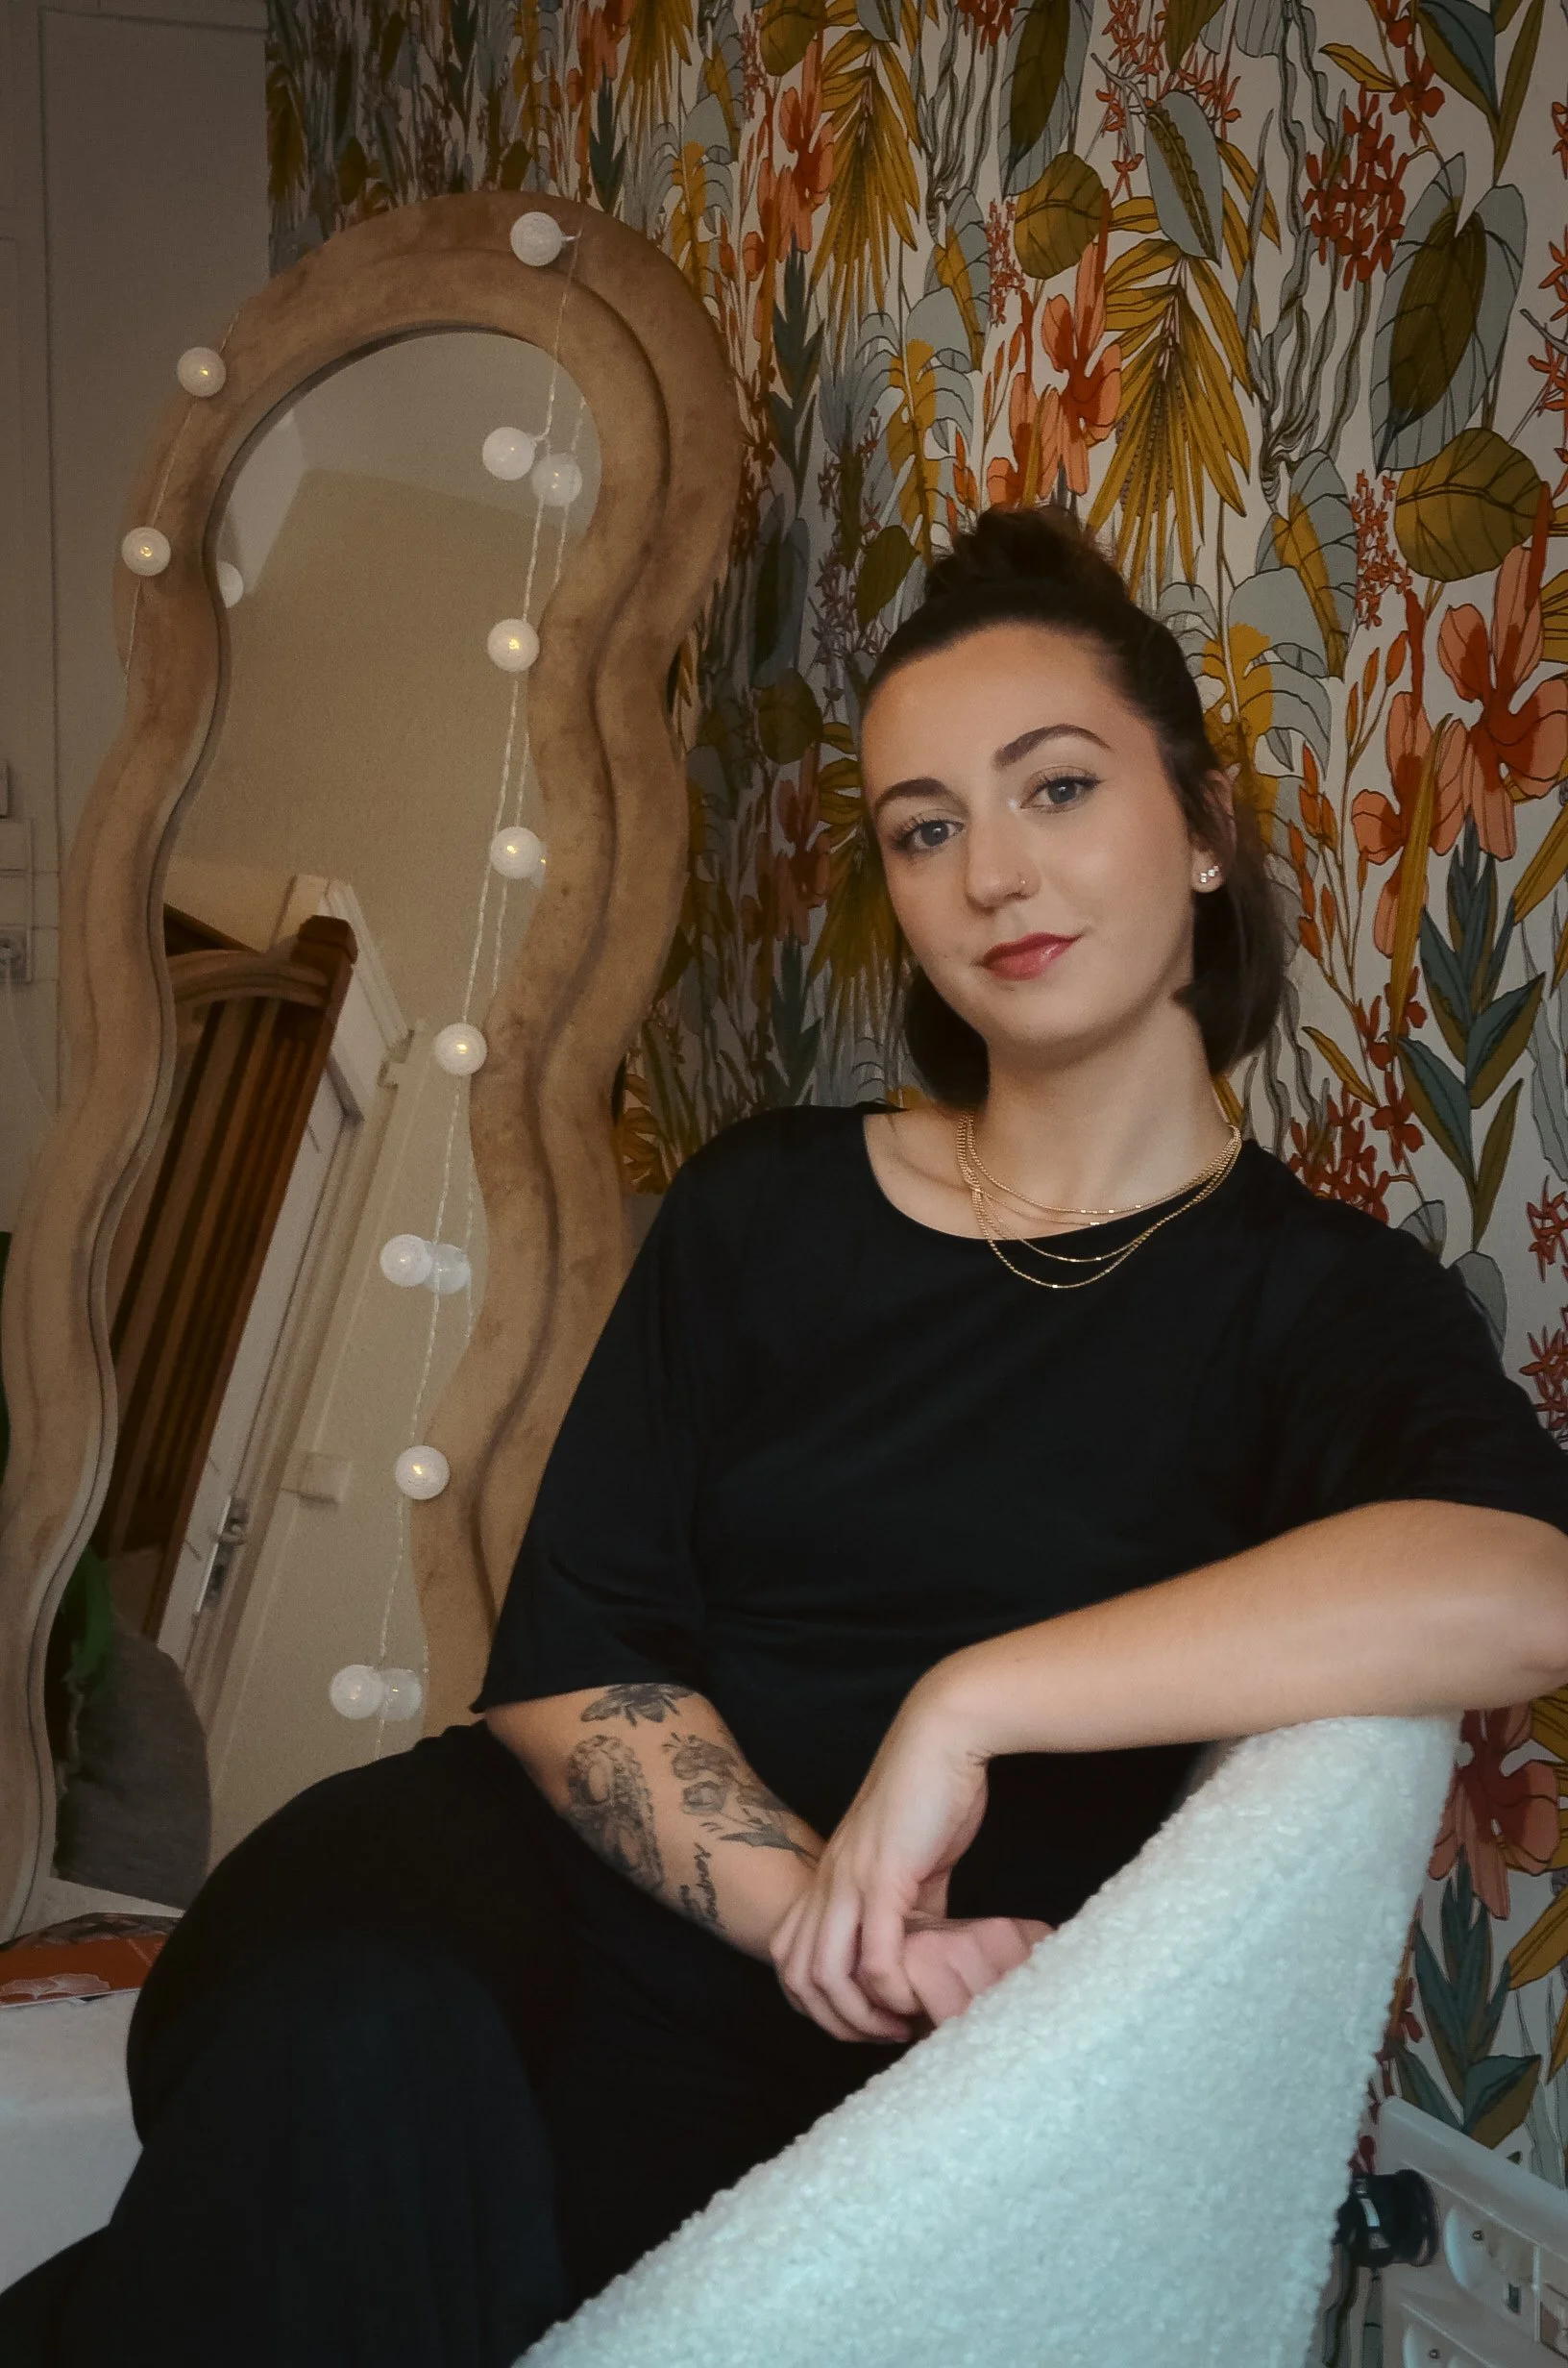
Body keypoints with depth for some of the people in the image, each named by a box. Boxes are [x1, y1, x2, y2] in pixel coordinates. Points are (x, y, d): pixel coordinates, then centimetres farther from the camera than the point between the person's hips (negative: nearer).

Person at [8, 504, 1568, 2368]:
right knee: (362, 2058, -34)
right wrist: (803, 1898, -17)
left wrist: (966, 1701, -23)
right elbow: (564, 1663, 2)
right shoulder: (763, 1208, 12)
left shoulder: (1321, 1299, 3)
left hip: (799, 2063, -2)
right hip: (526, 1880, 2)